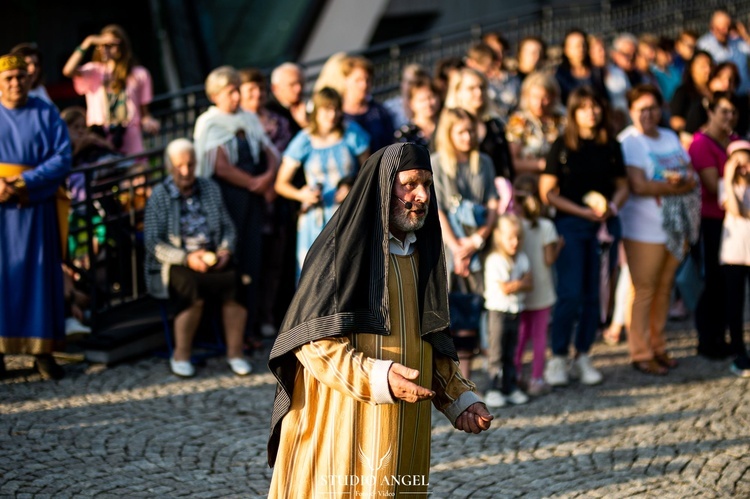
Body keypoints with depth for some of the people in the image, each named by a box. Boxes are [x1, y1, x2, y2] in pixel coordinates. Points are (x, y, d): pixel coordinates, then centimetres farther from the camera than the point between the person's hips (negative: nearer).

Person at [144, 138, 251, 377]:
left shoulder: (210, 188, 14)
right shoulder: (160, 196, 1)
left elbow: (228, 227, 16)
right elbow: (153, 242, -6)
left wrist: (225, 250, -6)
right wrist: (186, 258, -18)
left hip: (212, 257, 3)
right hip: (174, 262, -3)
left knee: (234, 281, -28)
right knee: (192, 287, -36)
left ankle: (235, 352, -17)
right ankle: (181, 356, -21)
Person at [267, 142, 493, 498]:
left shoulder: (423, 255, 12)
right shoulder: (341, 249, -9)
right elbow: (311, 339, -14)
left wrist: (460, 399, 2)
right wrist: (377, 379, -25)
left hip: (404, 433, 6)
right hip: (342, 425, -6)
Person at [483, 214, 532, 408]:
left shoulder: (522, 258, 7)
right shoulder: (495, 261, -15)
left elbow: (530, 284, -2)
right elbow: (504, 289, -20)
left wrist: (515, 284, -17)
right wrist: (522, 283, -9)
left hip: (515, 312, 6)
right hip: (497, 311, -6)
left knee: (510, 354, 12)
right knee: (496, 354, -3)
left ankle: (510, 388, 17)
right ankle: (494, 390, 0)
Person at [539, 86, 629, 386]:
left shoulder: (610, 147, 9)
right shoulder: (562, 146, -1)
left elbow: (622, 186, 16)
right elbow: (547, 192, -4)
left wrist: (612, 207, -6)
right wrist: (583, 211, -11)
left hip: (604, 225, 4)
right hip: (570, 225, -3)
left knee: (595, 295, 5)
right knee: (570, 294, -9)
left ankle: (583, 357, 15)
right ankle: (558, 359, 1)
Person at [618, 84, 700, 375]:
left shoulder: (670, 138, 15)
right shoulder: (629, 142, -8)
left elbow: (692, 177, 11)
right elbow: (638, 186, -19)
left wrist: (682, 181, -13)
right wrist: (677, 185, -10)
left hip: (676, 228, 7)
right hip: (644, 229, -7)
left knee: (664, 289, 12)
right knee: (643, 291, -4)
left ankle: (658, 347, 22)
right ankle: (641, 354, 3)